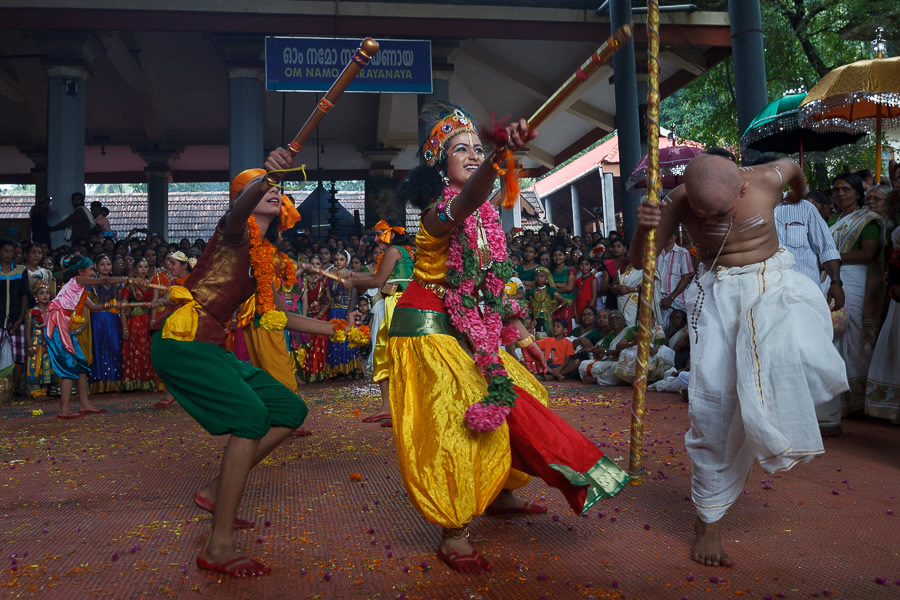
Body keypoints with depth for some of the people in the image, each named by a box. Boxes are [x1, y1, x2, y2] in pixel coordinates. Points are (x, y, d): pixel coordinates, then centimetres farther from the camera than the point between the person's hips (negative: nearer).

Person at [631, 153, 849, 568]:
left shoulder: (766, 180, -13)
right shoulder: (680, 204, -14)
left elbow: (791, 167, 14)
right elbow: (639, 262, -12)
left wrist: (799, 192, 36)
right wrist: (643, 228, -33)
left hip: (772, 283, 1)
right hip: (718, 294, 0)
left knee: (795, 352, -33)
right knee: (713, 399, -6)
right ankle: (708, 521, 7)